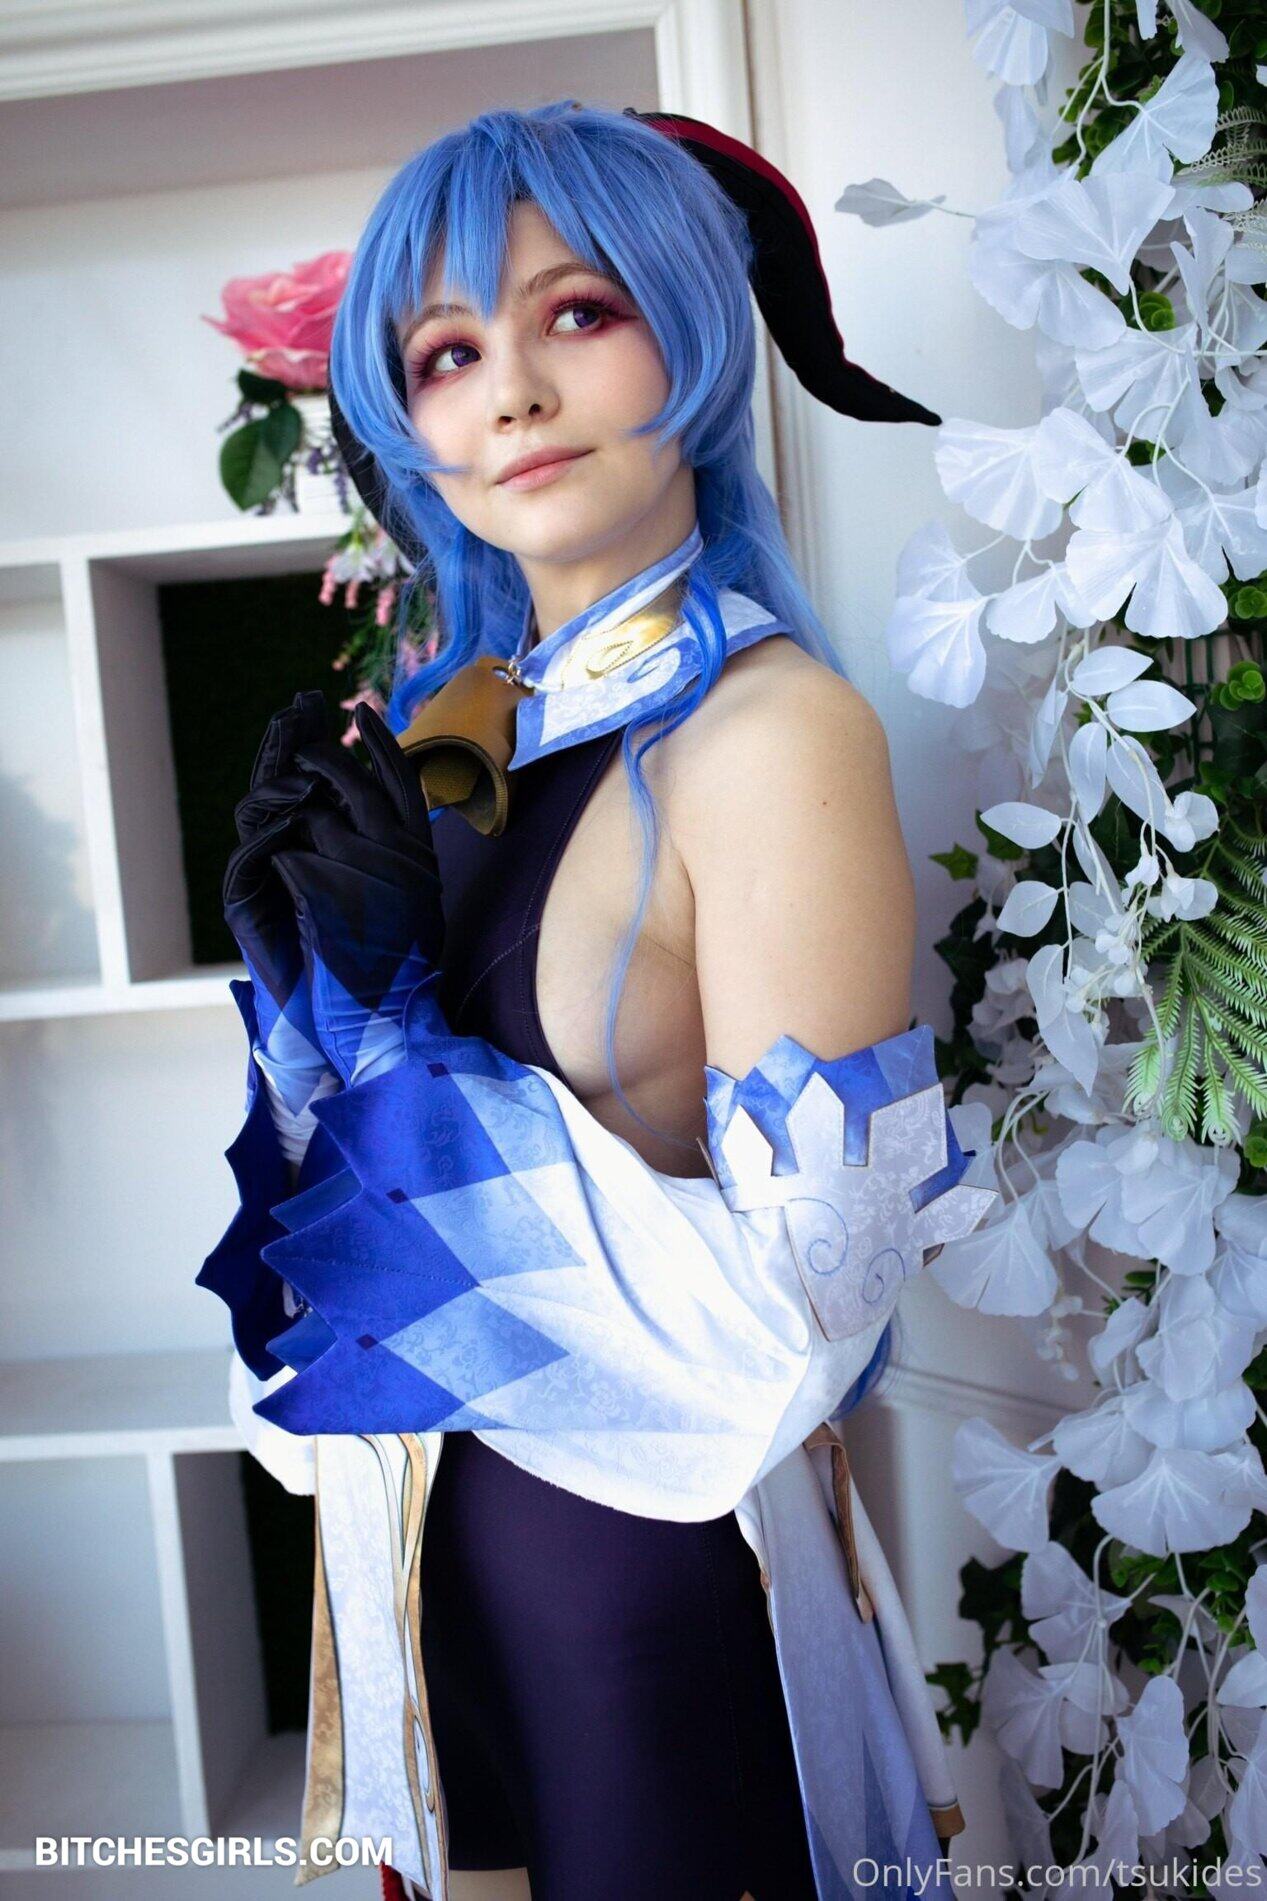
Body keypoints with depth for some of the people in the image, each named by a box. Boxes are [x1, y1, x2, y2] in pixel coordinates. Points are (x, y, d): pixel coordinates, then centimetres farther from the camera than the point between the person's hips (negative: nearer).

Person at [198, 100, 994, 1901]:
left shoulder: (772, 726, -22)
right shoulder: (452, 720, 0)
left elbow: (793, 1312, -25)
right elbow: (356, 1140, 6)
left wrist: (404, 1024, -24)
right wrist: (322, 950, -12)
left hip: (652, 1555, -6)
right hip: (444, 1533, 6)